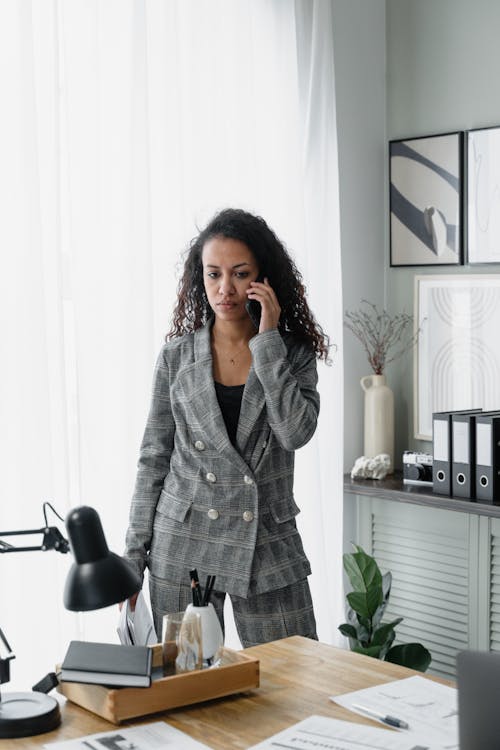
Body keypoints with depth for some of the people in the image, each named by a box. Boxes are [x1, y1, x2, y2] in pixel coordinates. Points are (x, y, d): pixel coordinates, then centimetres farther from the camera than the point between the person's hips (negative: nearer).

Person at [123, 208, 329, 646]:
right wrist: (134, 556, 4)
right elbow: (154, 459, 6)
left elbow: (297, 432, -17)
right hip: (183, 546, 0)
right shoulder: (177, 356, 3)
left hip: (268, 548, 0)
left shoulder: (293, 354, 2)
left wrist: (267, 341, -14)